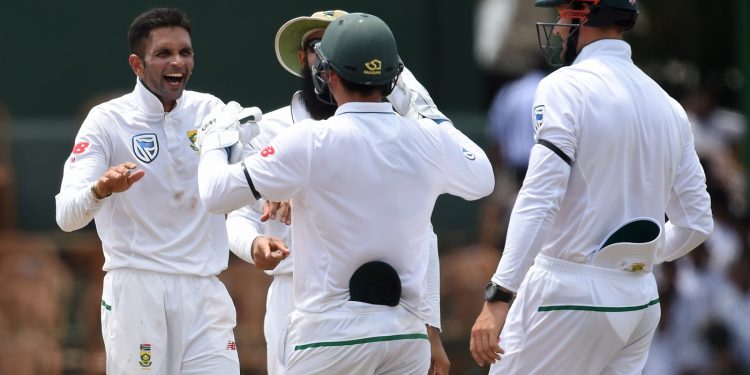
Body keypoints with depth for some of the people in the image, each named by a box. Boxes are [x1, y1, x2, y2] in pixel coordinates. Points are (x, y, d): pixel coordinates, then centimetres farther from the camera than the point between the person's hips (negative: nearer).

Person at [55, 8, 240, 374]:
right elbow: (66, 216, -15)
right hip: (136, 290, -3)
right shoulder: (107, 120, -4)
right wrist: (100, 189, -38)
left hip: (204, 290, 3)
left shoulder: (210, 110, 8)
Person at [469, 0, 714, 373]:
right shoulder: (667, 105, 11)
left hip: (569, 295, -7)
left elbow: (541, 199, -20)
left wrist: (498, 296, -25)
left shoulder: (566, 87, -9)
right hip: (641, 301, 7)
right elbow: (695, 223, 14)